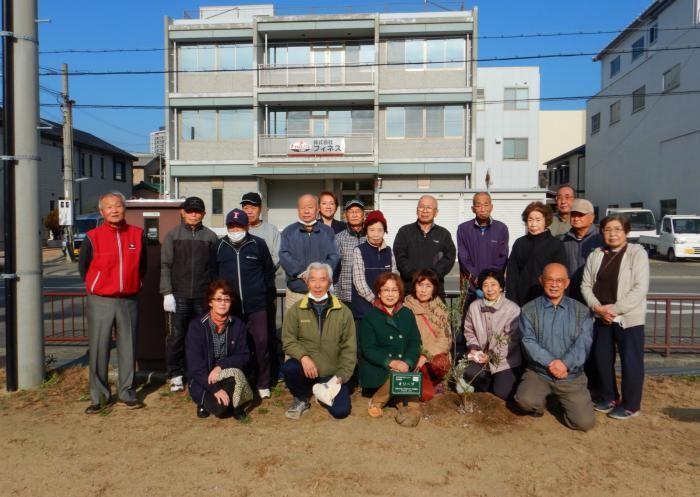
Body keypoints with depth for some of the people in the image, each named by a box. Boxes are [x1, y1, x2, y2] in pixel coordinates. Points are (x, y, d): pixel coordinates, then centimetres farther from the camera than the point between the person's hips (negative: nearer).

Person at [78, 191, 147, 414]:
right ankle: (99, 396, 15)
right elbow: (83, 266, 9)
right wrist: (96, 286, 10)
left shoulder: (137, 234, 1)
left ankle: (126, 392, 21)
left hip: (129, 301, 2)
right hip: (100, 302, -2)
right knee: (98, 349, 2)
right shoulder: (93, 237, -4)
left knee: (128, 348, 9)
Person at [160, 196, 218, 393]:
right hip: (179, 295, -1)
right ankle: (175, 375, 15)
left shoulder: (211, 236, 6)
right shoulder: (173, 235, 4)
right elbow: (165, 265, 0)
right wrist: (167, 292, -7)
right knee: (176, 336, 2)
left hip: (203, 295, 1)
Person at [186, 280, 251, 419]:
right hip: (202, 379, -2)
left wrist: (221, 365, -25)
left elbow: (244, 356, -7)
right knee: (220, 408, -27)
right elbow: (195, 364, -15)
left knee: (235, 372, -32)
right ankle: (204, 400, 8)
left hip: (228, 376, 2)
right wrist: (215, 389, -22)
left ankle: (236, 406, -4)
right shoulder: (196, 325, -12)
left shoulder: (238, 325, -4)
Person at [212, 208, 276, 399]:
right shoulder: (219, 246, 5)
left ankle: (263, 384, 13)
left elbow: (269, 270, 9)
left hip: (256, 305, -2)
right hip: (229, 306, 2)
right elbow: (214, 273, 15)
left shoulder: (258, 244, -1)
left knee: (261, 344, -1)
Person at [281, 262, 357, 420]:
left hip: (332, 373, 0)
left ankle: (323, 392, 20)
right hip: (306, 368, 0)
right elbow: (288, 340, -4)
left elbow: (349, 348, 0)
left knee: (341, 411, -16)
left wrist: (341, 376, -8)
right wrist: (303, 356, -23)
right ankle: (301, 399, 1)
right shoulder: (296, 310, -1)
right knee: (289, 368, -32)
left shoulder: (343, 311, -1)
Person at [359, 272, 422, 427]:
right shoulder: (370, 317, 0)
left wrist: (407, 363, -16)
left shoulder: (407, 314, 10)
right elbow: (368, 349, -7)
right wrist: (391, 362, -21)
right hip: (377, 370, -3)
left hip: (404, 367, 3)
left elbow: (415, 343, 4)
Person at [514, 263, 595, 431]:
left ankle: (561, 399, 22)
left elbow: (583, 343, -9)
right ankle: (538, 405, 10)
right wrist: (550, 363, -23)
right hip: (538, 373, -1)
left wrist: (565, 364, -24)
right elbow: (528, 342, -10)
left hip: (572, 376, 1)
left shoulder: (581, 311, 3)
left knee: (585, 422, -11)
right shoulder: (529, 310, -1)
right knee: (525, 400, -29)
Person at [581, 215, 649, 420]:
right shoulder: (595, 255, 8)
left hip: (629, 318, -5)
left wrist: (614, 309, -18)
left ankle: (630, 405, 17)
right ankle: (609, 397, 31)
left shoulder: (638, 253, -7)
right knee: (602, 358, 13)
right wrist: (597, 307, -10)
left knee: (630, 361, 2)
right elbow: (586, 285, 6)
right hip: (601, 317, 5)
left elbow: (640, 288, -15)